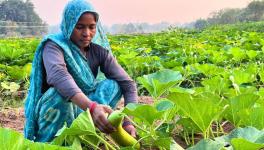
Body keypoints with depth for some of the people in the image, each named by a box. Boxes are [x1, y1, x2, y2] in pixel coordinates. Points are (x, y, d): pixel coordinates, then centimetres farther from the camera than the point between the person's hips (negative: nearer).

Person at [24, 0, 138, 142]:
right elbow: (58, 76, -41)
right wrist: (91, 107, -57)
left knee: (112, 85, -15)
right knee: (61, 92, -34)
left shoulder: (98, 50, -5)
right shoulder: (55, 45, -18)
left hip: (80, 111, 5)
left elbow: (127, 83, -11)